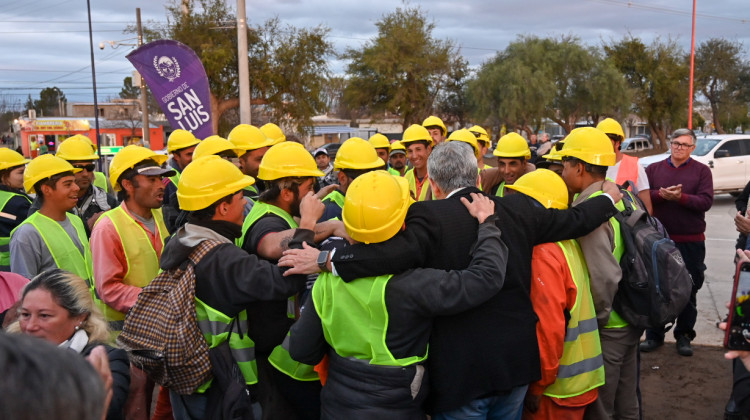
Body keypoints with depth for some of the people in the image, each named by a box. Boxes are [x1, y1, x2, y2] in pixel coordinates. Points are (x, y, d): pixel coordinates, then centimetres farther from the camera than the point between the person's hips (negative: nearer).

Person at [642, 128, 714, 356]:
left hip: (691, 242, -1)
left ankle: (684, 335, 25)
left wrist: (681, 197, -24)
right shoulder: (654, 169, 6)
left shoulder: (701, 171, 1)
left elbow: (706, 201, -10)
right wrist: (661, 194, -22)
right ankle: (654, 334, 23)